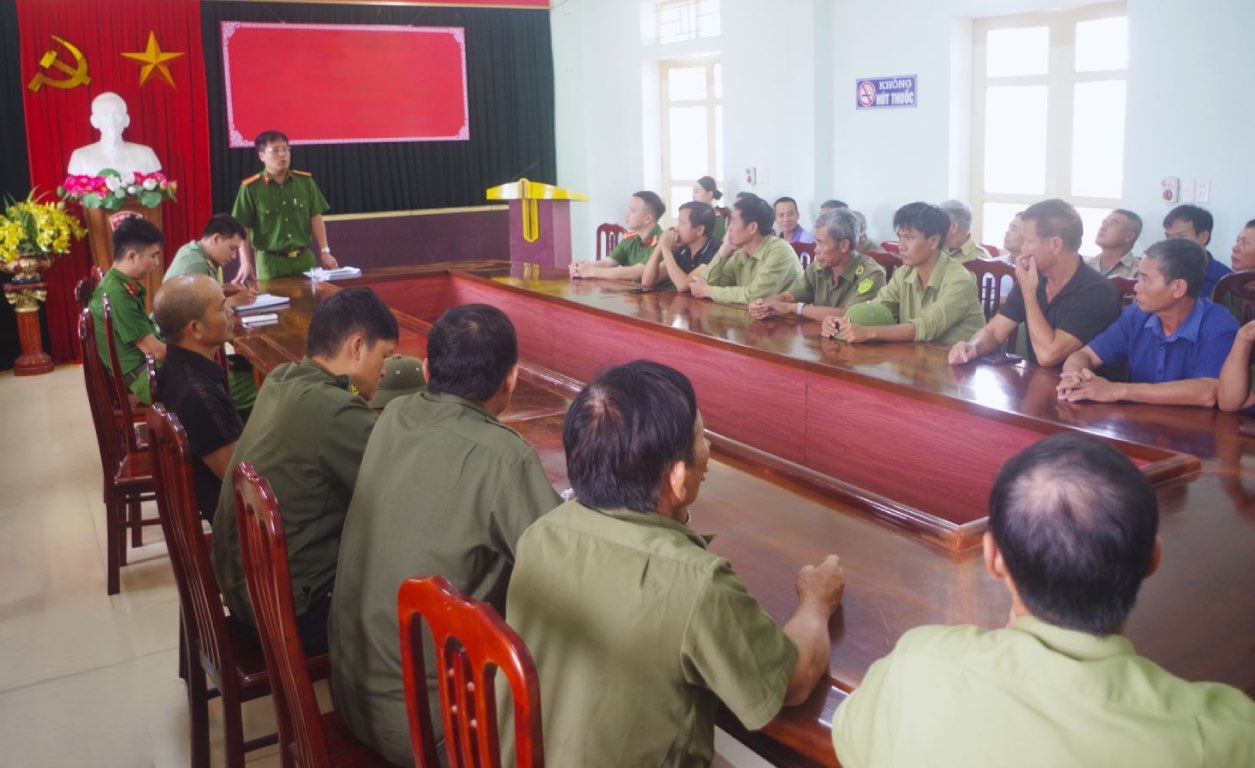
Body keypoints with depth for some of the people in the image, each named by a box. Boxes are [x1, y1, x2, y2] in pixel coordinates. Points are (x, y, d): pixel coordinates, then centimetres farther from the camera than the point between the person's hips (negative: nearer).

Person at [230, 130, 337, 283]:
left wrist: (324, 251, 1)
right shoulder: (250, 187, -4)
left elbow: (315, 218, 8)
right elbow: (242, 229, -3)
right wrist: (246, 262, -11)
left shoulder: (305, 181, 5)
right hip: (270, 262, -3)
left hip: (305, 258, 3)